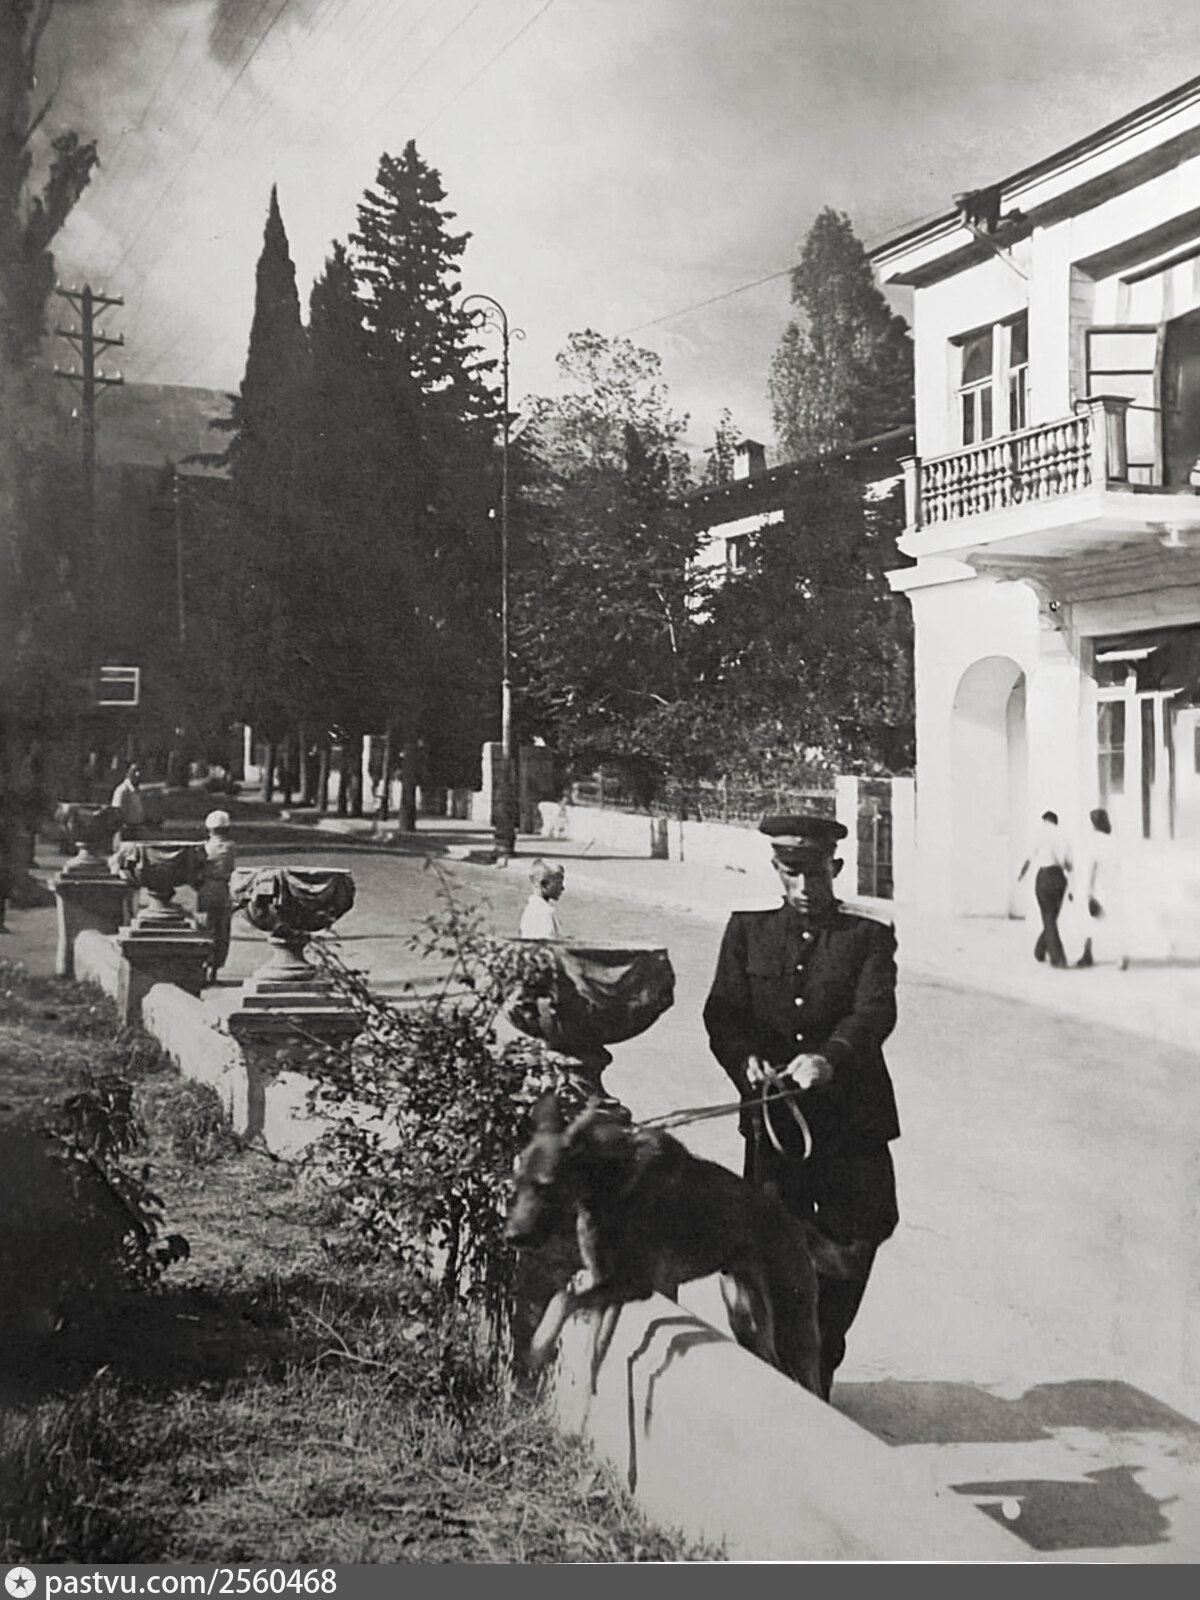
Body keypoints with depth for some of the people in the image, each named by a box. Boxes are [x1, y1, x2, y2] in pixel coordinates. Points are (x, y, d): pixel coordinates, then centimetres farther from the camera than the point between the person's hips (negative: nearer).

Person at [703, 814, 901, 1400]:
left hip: (852, 1118, 0)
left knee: (850, 1251, 3)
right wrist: (747, 1062, -19)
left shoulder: (869, 936, 5)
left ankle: (819, 1371, 23)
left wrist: (829, 1058, -30)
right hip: (772, 1119, 1)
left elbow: (875, 1011, -10)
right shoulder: (747, 932, 12)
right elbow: (723, 1013, 3)